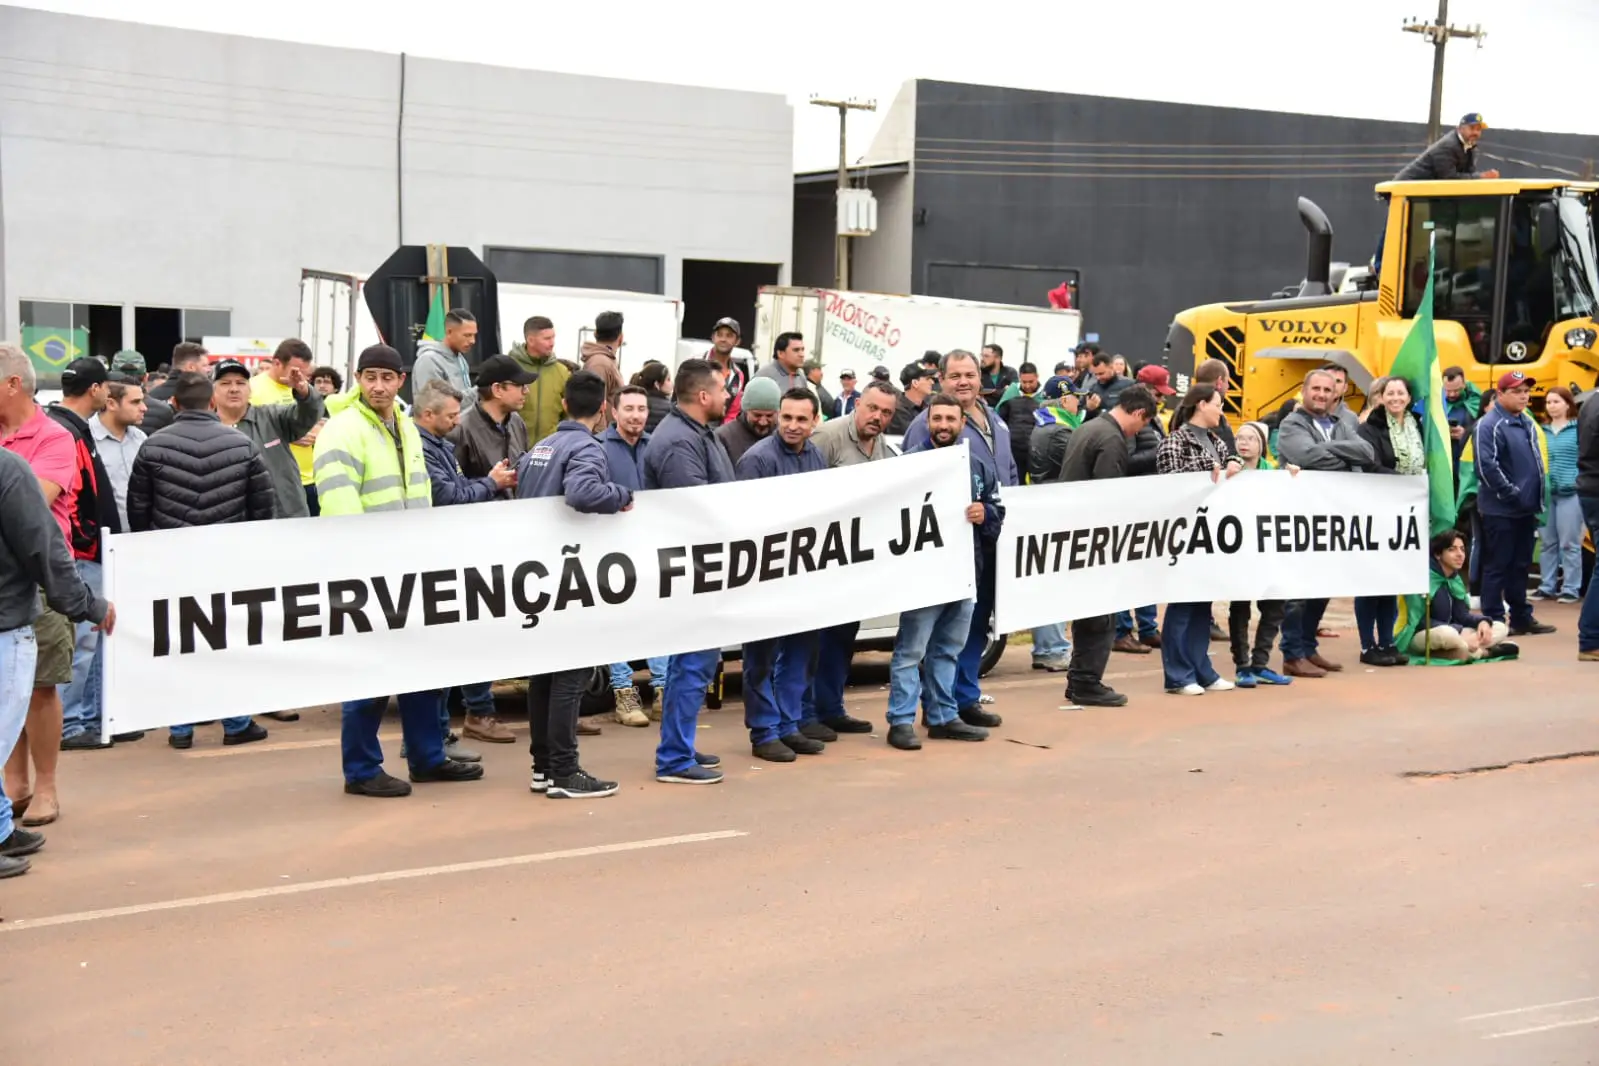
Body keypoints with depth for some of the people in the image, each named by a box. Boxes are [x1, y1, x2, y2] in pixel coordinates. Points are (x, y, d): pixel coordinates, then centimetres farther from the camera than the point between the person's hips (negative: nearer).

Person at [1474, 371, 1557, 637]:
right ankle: (1494, 621, 2)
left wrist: (1536, 498, 13)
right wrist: (1512, 494, -17)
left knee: (1521, 565, 14)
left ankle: (1522, 617, 21)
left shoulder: (1527, 423, 14)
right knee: (1497, 566, -3)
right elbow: (1487, 466, -21)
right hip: (1500, 510, -8)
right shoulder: (1489, 425, -13)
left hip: (1526, 508, 8)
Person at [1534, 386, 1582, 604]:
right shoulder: (1542, 431, 12)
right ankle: (1547, 586, 17)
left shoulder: (1579, 429, -2)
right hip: (1545, 493, 5)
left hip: (1570, 492, -5)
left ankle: (1571, 588, 3)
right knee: (1548, 543, 10)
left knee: (1569, 543, -2)